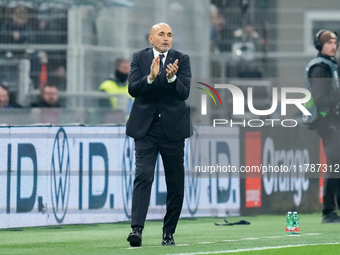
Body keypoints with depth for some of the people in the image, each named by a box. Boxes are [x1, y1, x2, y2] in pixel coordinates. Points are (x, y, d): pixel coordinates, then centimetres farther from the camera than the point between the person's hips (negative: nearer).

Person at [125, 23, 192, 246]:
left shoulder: (182, 60, 3)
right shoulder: (139, 58, 5)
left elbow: (184, 93, -8)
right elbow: (133, 89, -7)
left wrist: (172, 77, -26)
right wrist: (151, 77, -24)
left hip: (173, 127, 1)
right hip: (145, 127, -1)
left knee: (175, 182, 5)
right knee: (143, 176, -13)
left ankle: (169, 232, 16)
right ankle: (137, 229, -21)